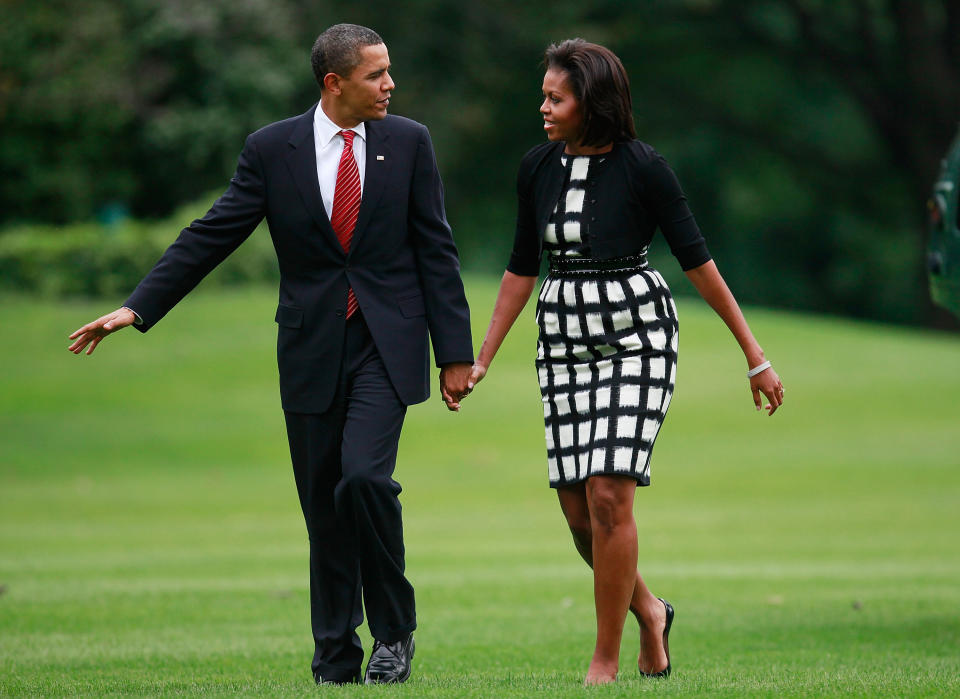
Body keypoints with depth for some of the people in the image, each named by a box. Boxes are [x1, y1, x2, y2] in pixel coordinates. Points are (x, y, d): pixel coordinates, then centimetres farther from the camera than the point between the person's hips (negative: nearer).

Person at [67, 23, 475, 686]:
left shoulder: (409, 142, 1)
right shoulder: (272, 149, -1)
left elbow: (436, 251, 3)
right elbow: (210, 236, 1)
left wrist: (455, 352, 0)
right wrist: (137, 308, -5)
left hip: (387, 345, -1)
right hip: (312, 351, 1)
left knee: (364, 476, -20)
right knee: (323, 507, 4)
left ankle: (395, 631, -3)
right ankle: (336, 664, 13)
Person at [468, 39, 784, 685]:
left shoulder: (642, 167, -11)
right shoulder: (538, 168, 3)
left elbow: (696, 258, -7)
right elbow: (522, 268, 13)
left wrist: (755, 356, -4)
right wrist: (481, 361, 13)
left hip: (637, 337, -5)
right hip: (565, 340, 5)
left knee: (608, 497, -15)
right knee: (578, 510, 2)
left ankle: (606, 661, -4)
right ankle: (648, 610, 29)